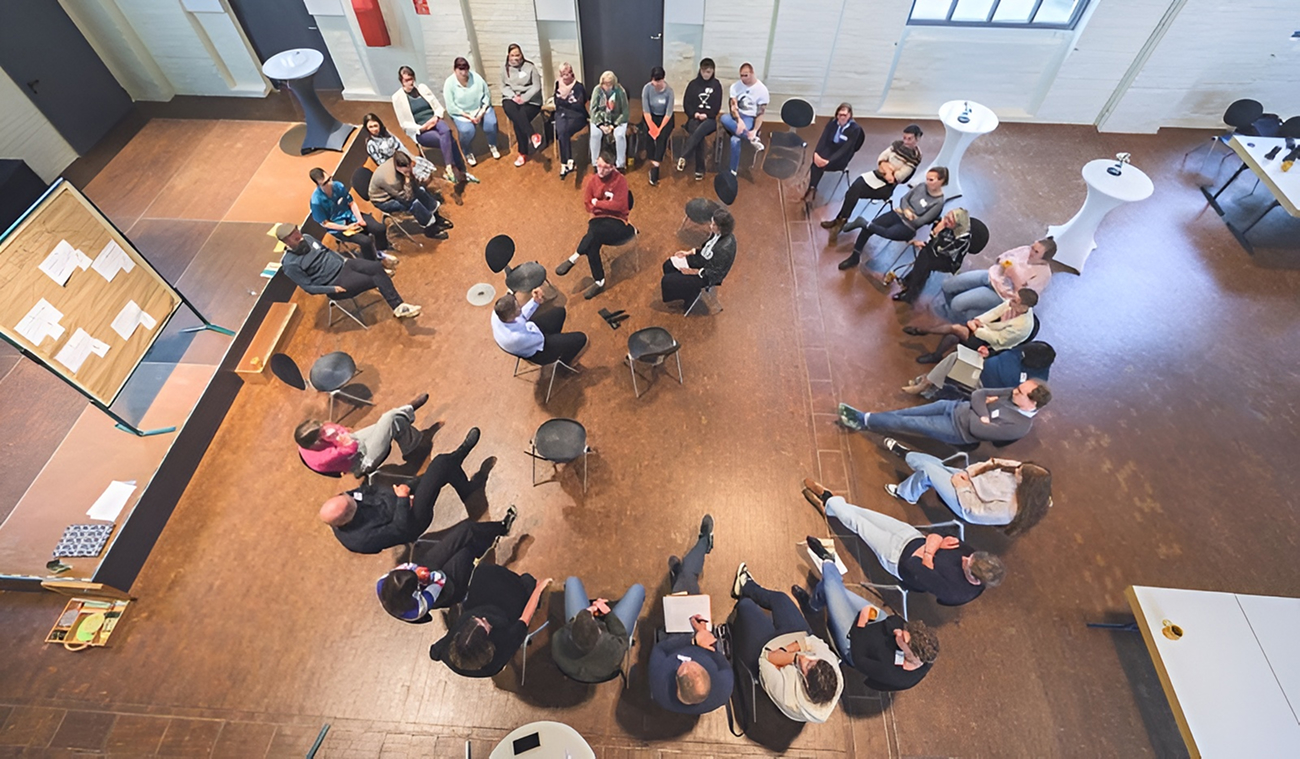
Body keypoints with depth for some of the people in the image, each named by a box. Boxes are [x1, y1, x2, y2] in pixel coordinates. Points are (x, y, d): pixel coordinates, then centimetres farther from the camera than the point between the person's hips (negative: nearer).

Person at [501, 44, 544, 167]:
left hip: (530, 100, -3)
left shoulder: (530, 67, 0)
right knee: (509, 108, -34)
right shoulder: (504, 68, 10)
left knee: (518, 120, -28)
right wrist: (513, 96, -13)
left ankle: (523, 153, -19)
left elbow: (536, 87, -5)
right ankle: (533, 135, -41)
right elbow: (504, 87, 7)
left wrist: (524, 98, -17)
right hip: (511, 99, 3)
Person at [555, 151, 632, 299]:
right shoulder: (591, 180, 4)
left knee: (595, 232, -36)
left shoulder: (620, 180, -8)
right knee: (592, 245, -28)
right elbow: (587, 205, 4)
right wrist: (607, 205, -9)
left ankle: (573, 258, -23)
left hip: (616, 221, -3)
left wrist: (597, 202, -8)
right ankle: (599, 282, -22)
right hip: (598, 218, 3)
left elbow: (619, 205, -16)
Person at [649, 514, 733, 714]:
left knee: (685, 576, 9)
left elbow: (659, 649, -26)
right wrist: (707, 636, -26)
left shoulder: (659, 686, -46)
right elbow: (726, 668, -20)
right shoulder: (722, 690, -43)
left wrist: (692, 640, -37)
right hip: (704, 636, 0)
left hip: (676, 637, 0)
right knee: (687, 573, 10)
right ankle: (705, 541, 47)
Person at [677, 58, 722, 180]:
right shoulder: (693, 83, 10)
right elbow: (686, 103, 7)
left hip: (710, 118, 0)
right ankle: (699, 170, -33)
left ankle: (683, 157, -45)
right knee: (699, 136, -32)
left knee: (699, 131, -36)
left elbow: (717, 106, 5)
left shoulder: (716, 85, 10)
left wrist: (706, 114, -13)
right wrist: (694, 113, -12)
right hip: (694, 117, 0)